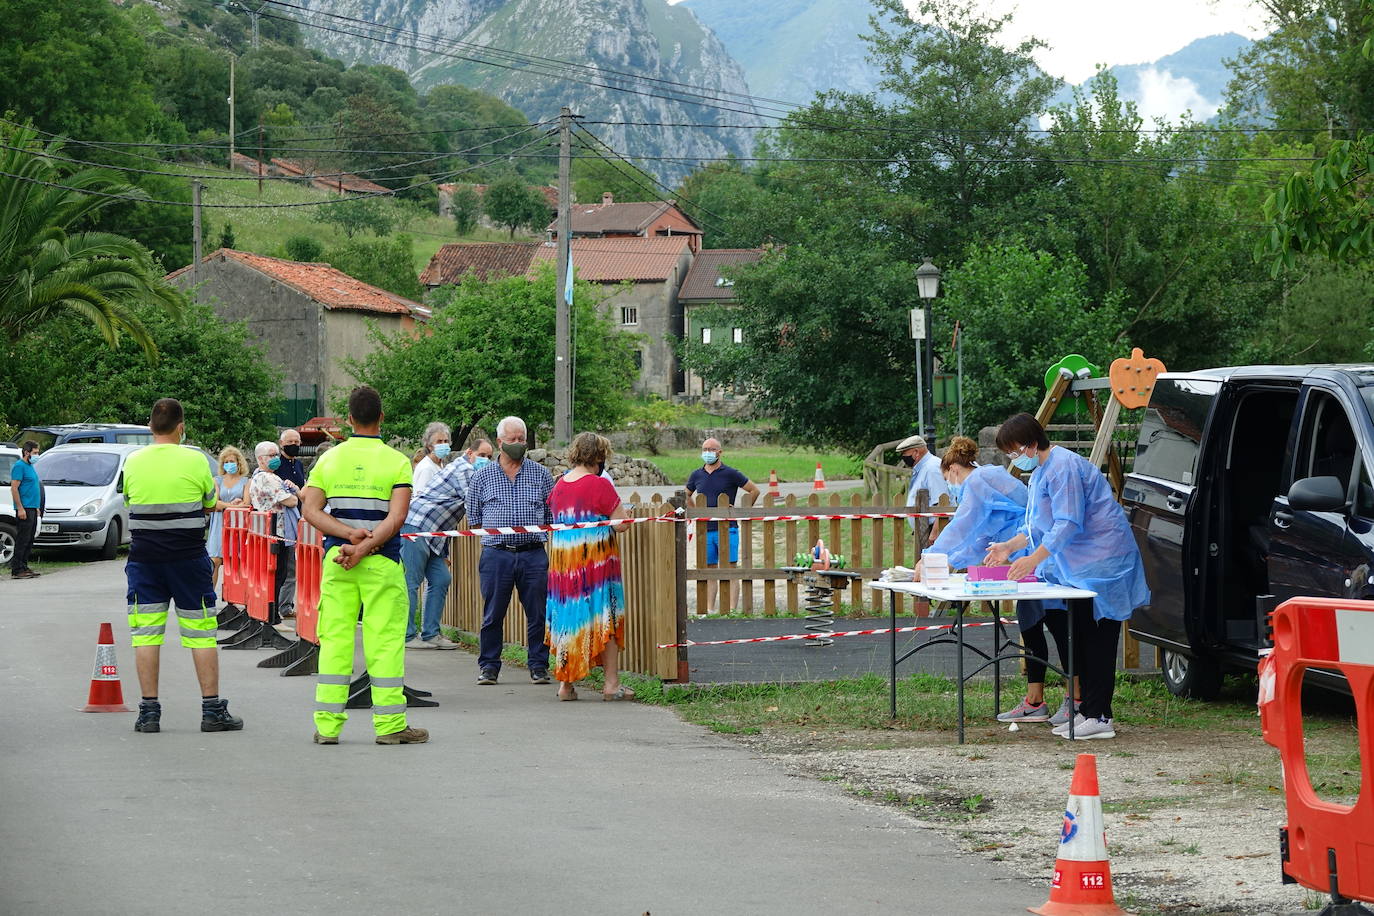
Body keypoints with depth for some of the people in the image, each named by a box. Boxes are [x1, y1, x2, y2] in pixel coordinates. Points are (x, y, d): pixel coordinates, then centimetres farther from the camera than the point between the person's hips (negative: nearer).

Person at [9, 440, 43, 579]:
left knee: (29, 540, 10)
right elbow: (14, 489, -17)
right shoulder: (19, 466, -11)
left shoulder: (30, 466, 18)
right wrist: (20, 508, -22)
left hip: (32, 509, 10)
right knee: (23, 540, -10)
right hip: (25, 509, -10)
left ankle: (24, 567, 14)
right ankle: (17, 570, -10)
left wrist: (37, 507, 23)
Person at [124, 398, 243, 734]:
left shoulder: (133, 462, 0)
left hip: (144, 558, 2)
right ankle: (212, 710, 6)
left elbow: (129, 502, 11)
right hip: (188, 557, -2)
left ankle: (149, 711, 4)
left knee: (146, 633, 5)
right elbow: (212, 505, 5)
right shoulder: (195, 461, -6)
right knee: (201, 631, 5)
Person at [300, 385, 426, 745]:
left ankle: (327, 725, 5)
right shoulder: (397, 462, -2)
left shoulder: (328, 459, 7)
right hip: (381, 562, -3)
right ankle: (389, 724, 1)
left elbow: (311, 510, -1)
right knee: (385, 641, 0)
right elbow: (396, 518, -14)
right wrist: (364, 547, -16)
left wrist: (349, 534, -10)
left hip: (335, 561, 3)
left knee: (334, 639, 6)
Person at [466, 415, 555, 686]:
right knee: (493, 614, 2)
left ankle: (538, 665, 10)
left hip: (533, 554, 1)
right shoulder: (482, 476, 8)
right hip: (496, 554, 0)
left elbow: (552, 513, 14)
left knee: (538, 613, 1)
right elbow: (473, 516, 13)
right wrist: (495, 534, 7)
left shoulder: (541, 474, 9)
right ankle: (488, 666, 11)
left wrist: (536, 533, 5)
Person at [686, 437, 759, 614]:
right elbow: (686, 496, 28)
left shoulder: (730, 474, -2)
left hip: (727, 530, -4)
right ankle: (709, 610, 8)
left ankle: (731, 610, -7)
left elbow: (754, 490, 4)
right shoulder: (696, 475, 10)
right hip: (705, 531, 4)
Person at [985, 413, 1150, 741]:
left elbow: (1068, 524, -24)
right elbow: (1038, 525, 25)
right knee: (1080, 638, 11)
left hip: (1100, 563, -11)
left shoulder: (1064, 467, -18)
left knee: (1096, 639, -9)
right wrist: (1009, 546, 14)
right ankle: (1087, 711, 16)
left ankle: (1099, 717, -9)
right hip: (1078, 567, 11)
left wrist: (1033, 559, -26)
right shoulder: (1040, 472, 16)